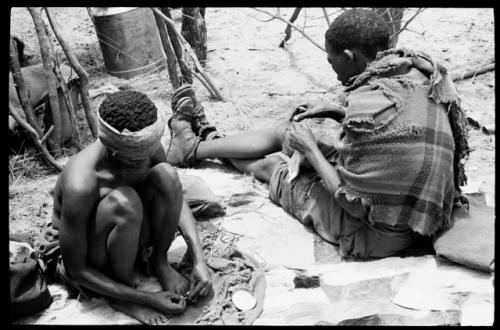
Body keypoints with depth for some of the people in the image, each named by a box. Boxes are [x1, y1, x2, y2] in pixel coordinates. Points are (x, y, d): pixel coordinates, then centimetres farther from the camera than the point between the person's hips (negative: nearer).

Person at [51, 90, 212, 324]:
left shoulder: (143, 149, -21)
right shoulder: (80, 185, -37)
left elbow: (176, 196, -4)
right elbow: (76, 271, -26)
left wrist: (199, 260, -16)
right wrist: (149, 299, -25)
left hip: (129, 234, 5)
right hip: (93, 259, -5)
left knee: (166, 175, -22)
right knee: (124, 202, -37)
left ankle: (160, 262, -1)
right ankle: (125, 298, -14)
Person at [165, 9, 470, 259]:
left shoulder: (370, 105, -33)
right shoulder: (419, 70, -6)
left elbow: (352, 201, -25)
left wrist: (309, 148, -12)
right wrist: (337, 112, 5)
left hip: (381, 233, -8)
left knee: (270, 165, 12)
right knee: (284, 132, 14)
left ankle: (195, 148, 42)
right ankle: (195, 145, 37)